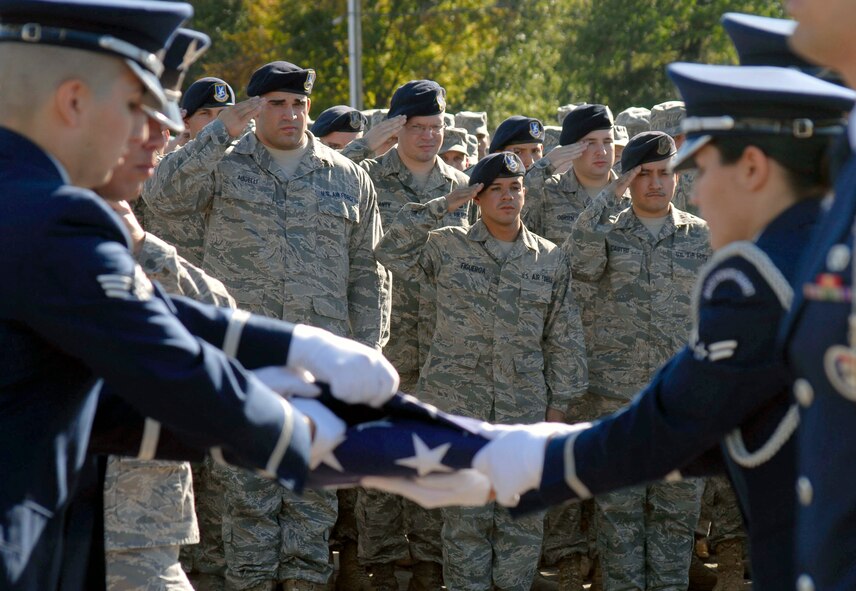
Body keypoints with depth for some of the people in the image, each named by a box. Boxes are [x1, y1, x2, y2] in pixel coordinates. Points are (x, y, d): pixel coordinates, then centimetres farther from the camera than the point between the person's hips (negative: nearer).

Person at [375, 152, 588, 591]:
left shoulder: (552, 260, 8)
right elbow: (391, 253, -6)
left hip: (524, 409, 2)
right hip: (458, 407, -1)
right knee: (466, 518, 1)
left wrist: (558, 404, 5)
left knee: (524, 519, 3)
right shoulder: (447, 248, 5)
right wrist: (439, 207, -7)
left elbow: (565, 340, 10)